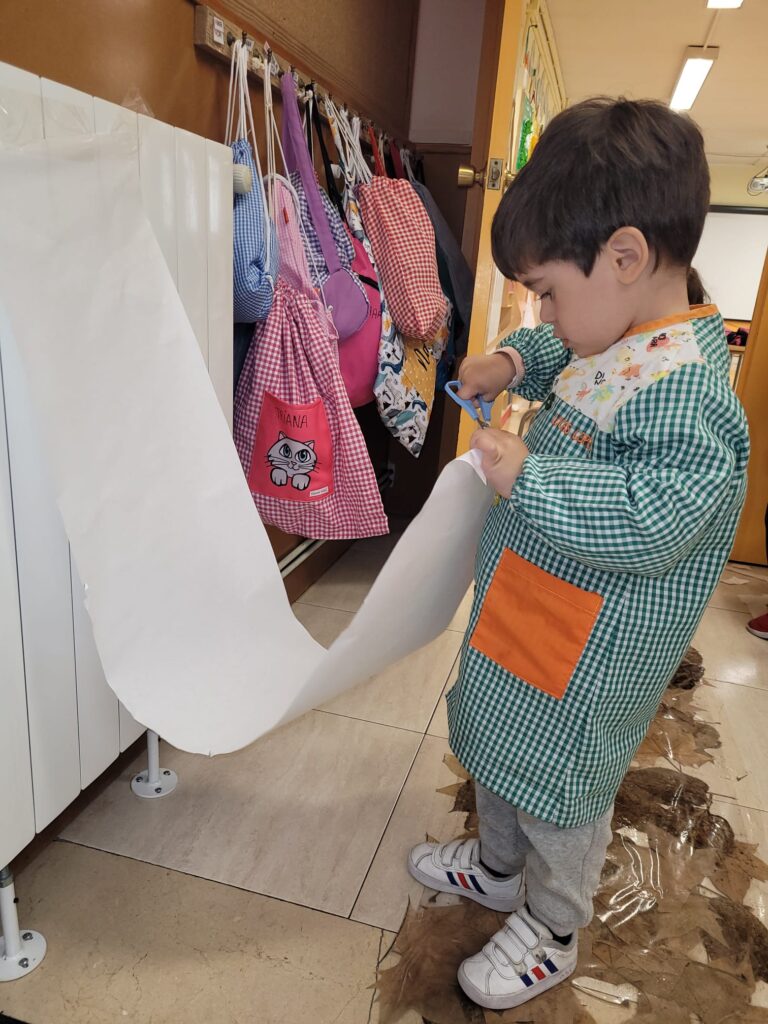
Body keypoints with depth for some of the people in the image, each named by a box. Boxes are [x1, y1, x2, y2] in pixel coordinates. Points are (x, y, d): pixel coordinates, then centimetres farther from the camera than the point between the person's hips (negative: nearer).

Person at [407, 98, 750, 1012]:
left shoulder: (684, 390, -28)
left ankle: (549, 933, 43)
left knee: (559, 789, 14)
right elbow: (556, 352, 22)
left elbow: (651, 521, -36)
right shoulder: (618, 343, 1)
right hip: (523, 619, 10)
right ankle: (496, 869, 54)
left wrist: (527, 479, -30)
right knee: (496, 749, 27)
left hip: (586, 661, -10)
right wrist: (512, 361, 3)